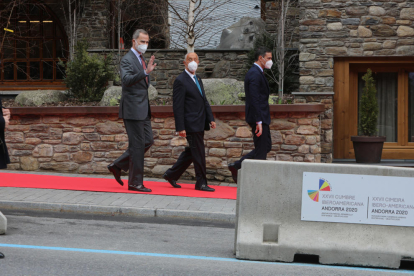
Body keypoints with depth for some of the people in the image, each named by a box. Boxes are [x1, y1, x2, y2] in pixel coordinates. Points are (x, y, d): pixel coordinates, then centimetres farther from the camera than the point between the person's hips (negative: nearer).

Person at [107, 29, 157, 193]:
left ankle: (117, 166, 19)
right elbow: (127, 80, -31)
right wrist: (145, 72, -41)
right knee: (137, 144, -6)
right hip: (132, 109, -9)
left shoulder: (141, 60, 17)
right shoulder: (127, 60, -13)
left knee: (148, 141, 10)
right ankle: (135, 182, 2)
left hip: (143, 109, 9)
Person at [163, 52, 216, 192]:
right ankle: (201, 182, 4)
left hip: (199, 124, 9)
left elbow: (204, 101, 21)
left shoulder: (198, 80, 17)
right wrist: (180, 127, -18)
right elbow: (177, 106, -14)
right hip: (191, 124, -9)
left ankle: (171, 175, 25)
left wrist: (211, 119, 11)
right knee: (198, 154, -5)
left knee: (191, 152, 14)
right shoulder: (180, 81, -11)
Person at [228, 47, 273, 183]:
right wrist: (258, 122, -25)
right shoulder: (255, 74, -16)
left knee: (266, 146, 15)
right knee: (261, 150, -4)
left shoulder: (256, 73, 17)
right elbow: (255, 99, -22)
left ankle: (237, 166, 16)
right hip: (258, 117, -10)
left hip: (261, 118, 10)